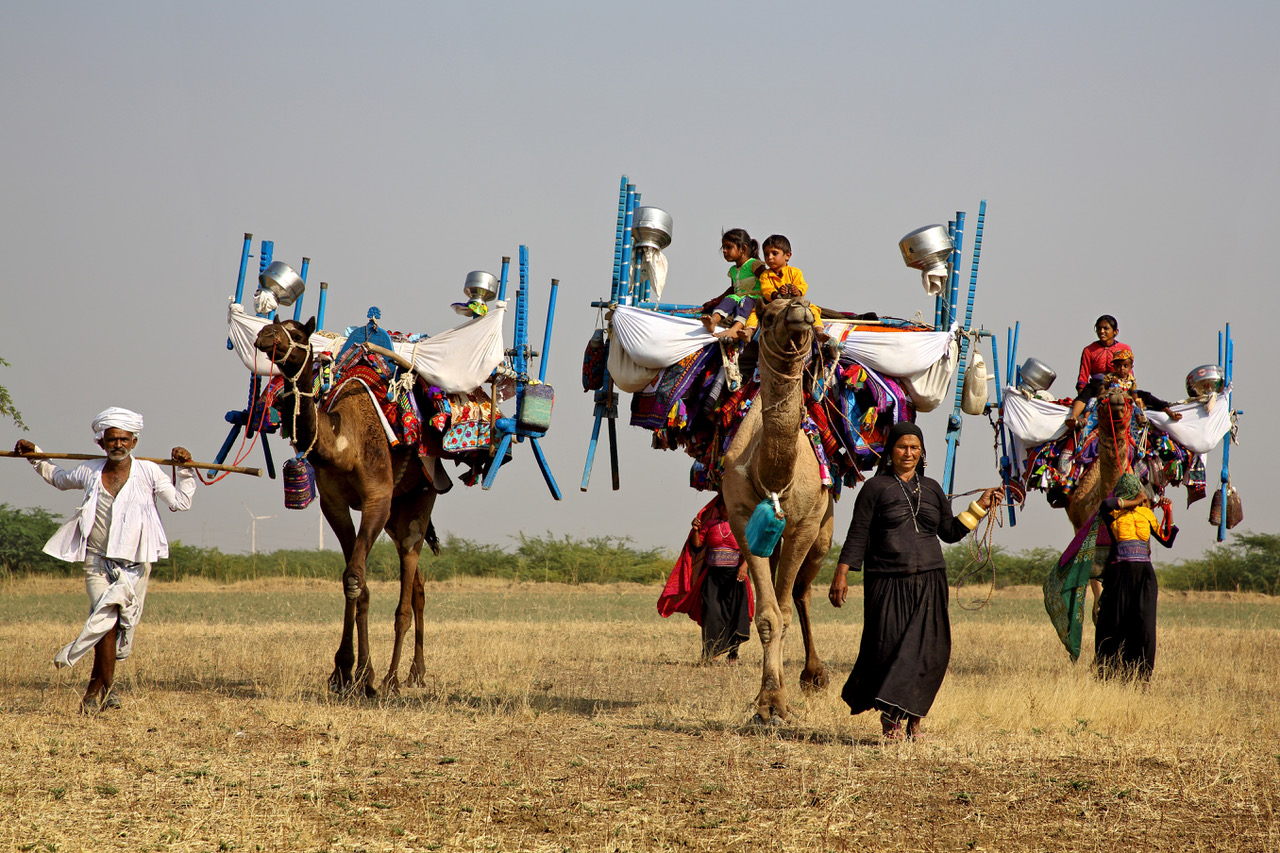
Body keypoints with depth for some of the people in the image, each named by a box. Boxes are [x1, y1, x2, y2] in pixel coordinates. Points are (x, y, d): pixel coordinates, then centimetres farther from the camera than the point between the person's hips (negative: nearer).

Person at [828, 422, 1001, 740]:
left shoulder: (931, 489, 15)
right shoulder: (876, 487, 3)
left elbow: (950, 532, 21)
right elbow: (857, 535, 1)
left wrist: (979, 507, 14)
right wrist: (841, 575, -4)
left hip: (928, 582, 4)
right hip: (887, 582, -4)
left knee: (928, 651, -6)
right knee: (887, 650, -6)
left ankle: (912, 721, 0)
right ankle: (890, 718, 12)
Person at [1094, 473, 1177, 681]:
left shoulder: (1147, 514, 12)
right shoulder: (1112, 513, 0)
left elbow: (1167, 541, 14)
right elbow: (1107, 505, -26)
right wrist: (1135, 502, -14)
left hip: (1144, 574, 3)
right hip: (1119, 573, -3)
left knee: (1144, 624, -4)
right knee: (1113, 625, -2)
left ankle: (1141, 676, 0)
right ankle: (1106, 674, 6)